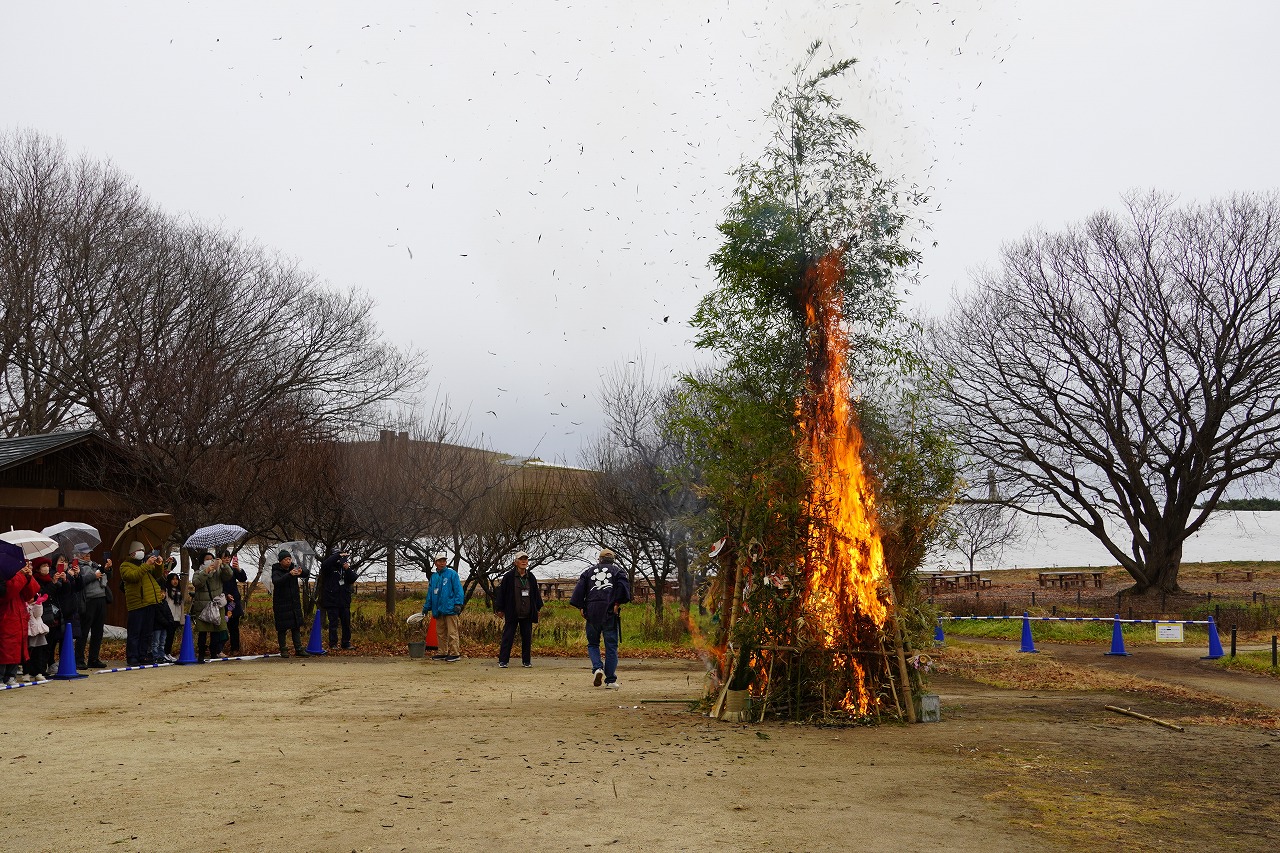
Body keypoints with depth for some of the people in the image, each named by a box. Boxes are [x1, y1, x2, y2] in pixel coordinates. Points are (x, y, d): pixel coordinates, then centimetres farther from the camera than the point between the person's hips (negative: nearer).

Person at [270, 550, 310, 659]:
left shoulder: (293, 568, 4)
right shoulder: (276, 572, -10)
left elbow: (306, 575, -4)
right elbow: (276, 581, -30)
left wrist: (301, 572, -28)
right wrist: (289, 574, -43)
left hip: (294, 603, 5)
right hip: (281, 604, -5)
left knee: (296, 626, 6)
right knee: (282, 628, 1)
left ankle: (299, 649, 8)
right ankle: (283, 650, 10)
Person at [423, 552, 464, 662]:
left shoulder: (452, 574, -2)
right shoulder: (434, 577, 16)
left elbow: (458, 590, -6)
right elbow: (430, 593, 22)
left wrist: (458, 604, -14)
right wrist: (426, 607, 20)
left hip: (450, 609, -7)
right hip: (438, 610, 7)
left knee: (452, 632, -7)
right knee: (441, 633, 13)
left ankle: (455, 654, -4)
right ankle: (443, 653, 21)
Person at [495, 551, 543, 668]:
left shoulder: (531, 577, 8)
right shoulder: (508, 577, -5)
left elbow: (536, 593, 16)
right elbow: (501, 593, -3)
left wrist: (538, 608, 13)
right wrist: (500, 609, -5)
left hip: (527, 615, 4)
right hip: (512, 614, -4)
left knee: (527, 637, 8)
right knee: (508, 637, -2)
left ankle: (526, 661, 17)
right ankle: (503, 660, 3)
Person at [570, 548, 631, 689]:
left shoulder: (589, 571, 15)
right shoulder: (617, 570, 9)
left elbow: (579, 589, 6)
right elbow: (623, 586, -10)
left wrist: (581, 607, 7)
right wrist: (618, 603, -6)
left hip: (592, 613, 1)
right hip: (610, 614, -1)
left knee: (592, 644, 16)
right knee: (611, 646, 4)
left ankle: (597, 668, -9)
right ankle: (610, 680, 2)